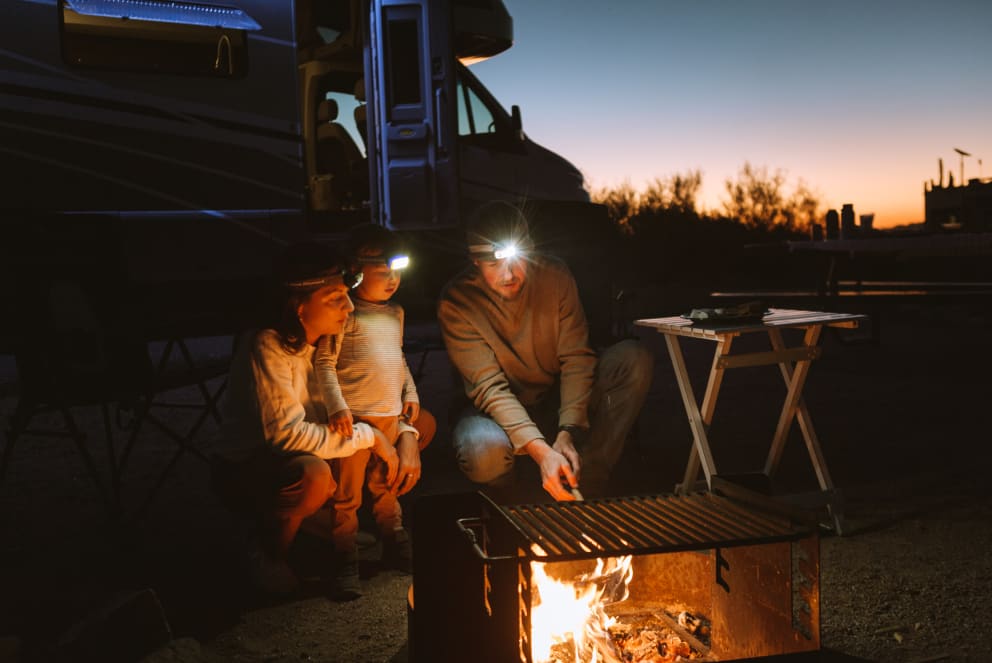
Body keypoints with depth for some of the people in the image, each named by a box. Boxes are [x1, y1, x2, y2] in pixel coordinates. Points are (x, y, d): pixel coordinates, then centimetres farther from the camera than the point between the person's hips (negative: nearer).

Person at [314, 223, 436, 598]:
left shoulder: (395, 313, 15)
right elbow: (324, 363, -12)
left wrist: (410, 393, 16)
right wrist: (337, 408, -20)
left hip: (391, 417, 7)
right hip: (354, 419, -7)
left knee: (386, 486, 20)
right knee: (347, 493, 1)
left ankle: (395, 545, 33)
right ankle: (345, 561, 12)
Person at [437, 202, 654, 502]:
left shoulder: (555, 275, -11)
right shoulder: (456, 302, -20)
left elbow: (577, 358, -13)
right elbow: (490, 387, -24)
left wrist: (567, 432, -28)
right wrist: (541, 451, -37)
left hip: (559, 399, 4)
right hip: (499, 411, -3)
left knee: (634, 358, -19)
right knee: (484, 451, -40)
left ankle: (586, 490, -18)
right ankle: (504, 506, 0)